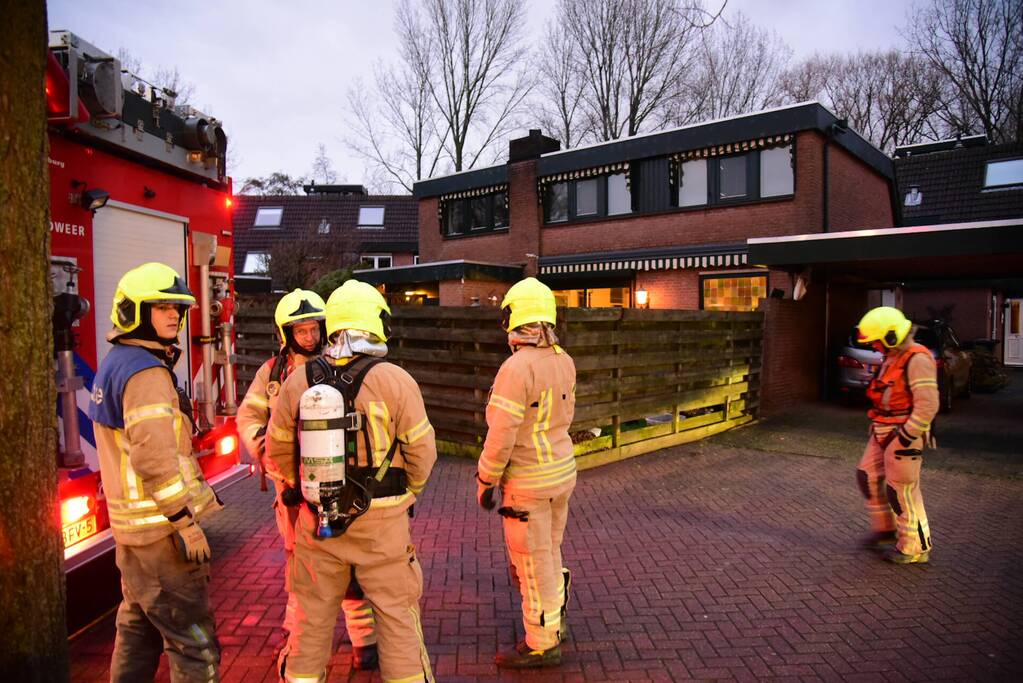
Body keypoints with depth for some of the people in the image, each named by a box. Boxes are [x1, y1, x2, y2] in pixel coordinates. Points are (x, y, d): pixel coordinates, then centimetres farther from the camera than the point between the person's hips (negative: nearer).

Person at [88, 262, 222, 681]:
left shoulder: (114, 364, 13)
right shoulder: (145, 371, -19)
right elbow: (154, 456, -27)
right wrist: (187, 524, -22)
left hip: (132, 524, 10)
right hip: (159, 527, -10)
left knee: (139, 629, 23)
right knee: (195, 645, -2)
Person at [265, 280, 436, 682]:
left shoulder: (299, 381, -4)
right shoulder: (394, 381, -14)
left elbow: (278, 449, 5)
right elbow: (421, 451, -9)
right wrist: (408, 493, 10)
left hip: (316, 518, 3)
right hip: (381, 521, -3)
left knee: (313, 612, 19)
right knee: (396, 612, 11)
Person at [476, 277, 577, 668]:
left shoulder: (517, 368, -23)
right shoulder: (563, 361, 0)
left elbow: (501, 435, -21)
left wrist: (485, 481, -9)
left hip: (528, 482, -8)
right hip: (562, 470, 8)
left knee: (532, 563, 7)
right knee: (548, 553, 22)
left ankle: (542, 645, 21)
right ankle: (554, 623, 38)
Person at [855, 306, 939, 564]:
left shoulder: (917, 359, -19)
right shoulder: (892, 358, 12)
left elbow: (927, 405, -24)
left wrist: (906, 437, -21)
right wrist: (876, 427, 18)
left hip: (904, 435, -10)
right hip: (883, 434, 10)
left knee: (902, 490, -2)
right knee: (869, 476, 14)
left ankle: (915, 548, 12)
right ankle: (886, 530, 28)